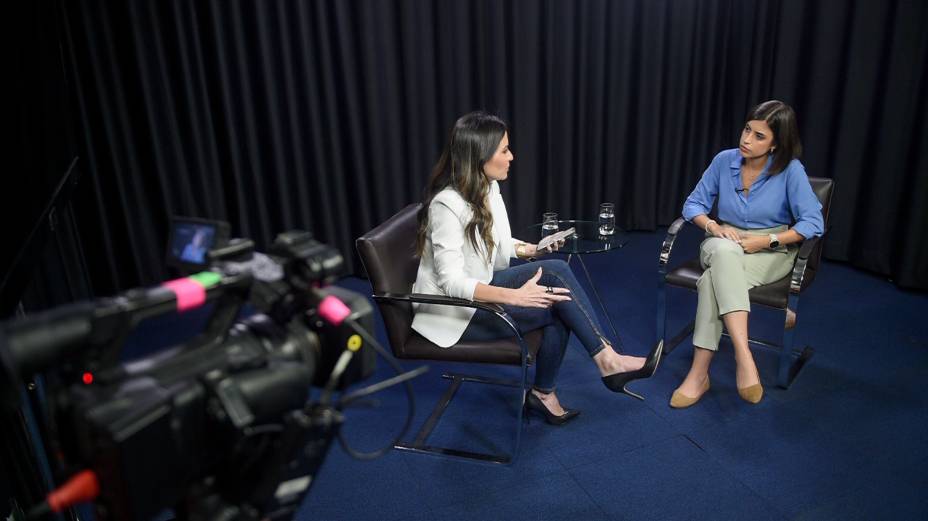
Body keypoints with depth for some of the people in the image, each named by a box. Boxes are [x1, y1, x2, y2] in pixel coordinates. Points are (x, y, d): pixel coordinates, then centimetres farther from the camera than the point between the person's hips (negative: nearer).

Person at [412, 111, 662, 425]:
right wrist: (514, 296, -38)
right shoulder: (447, 204, -25)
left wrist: (526, 249, -3)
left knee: (556, 270, -15)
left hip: (480, 286, 8)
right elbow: (452, 282, -28)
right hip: (455, 310, -8)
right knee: (557, 304, -19)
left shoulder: (488, 188, 1)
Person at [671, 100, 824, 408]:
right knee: (723, 251, -38)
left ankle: (699, 373, -32)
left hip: (772, 253, -2)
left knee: (714, 280, -36)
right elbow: (693, 204, 5)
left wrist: (766, 241, -20)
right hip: (724, 246, 3)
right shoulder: (725, 160, -1)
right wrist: (713, 227, -14)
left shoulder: (790, 170, -9)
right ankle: (744, 357, -43)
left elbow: (813, 223, -11)